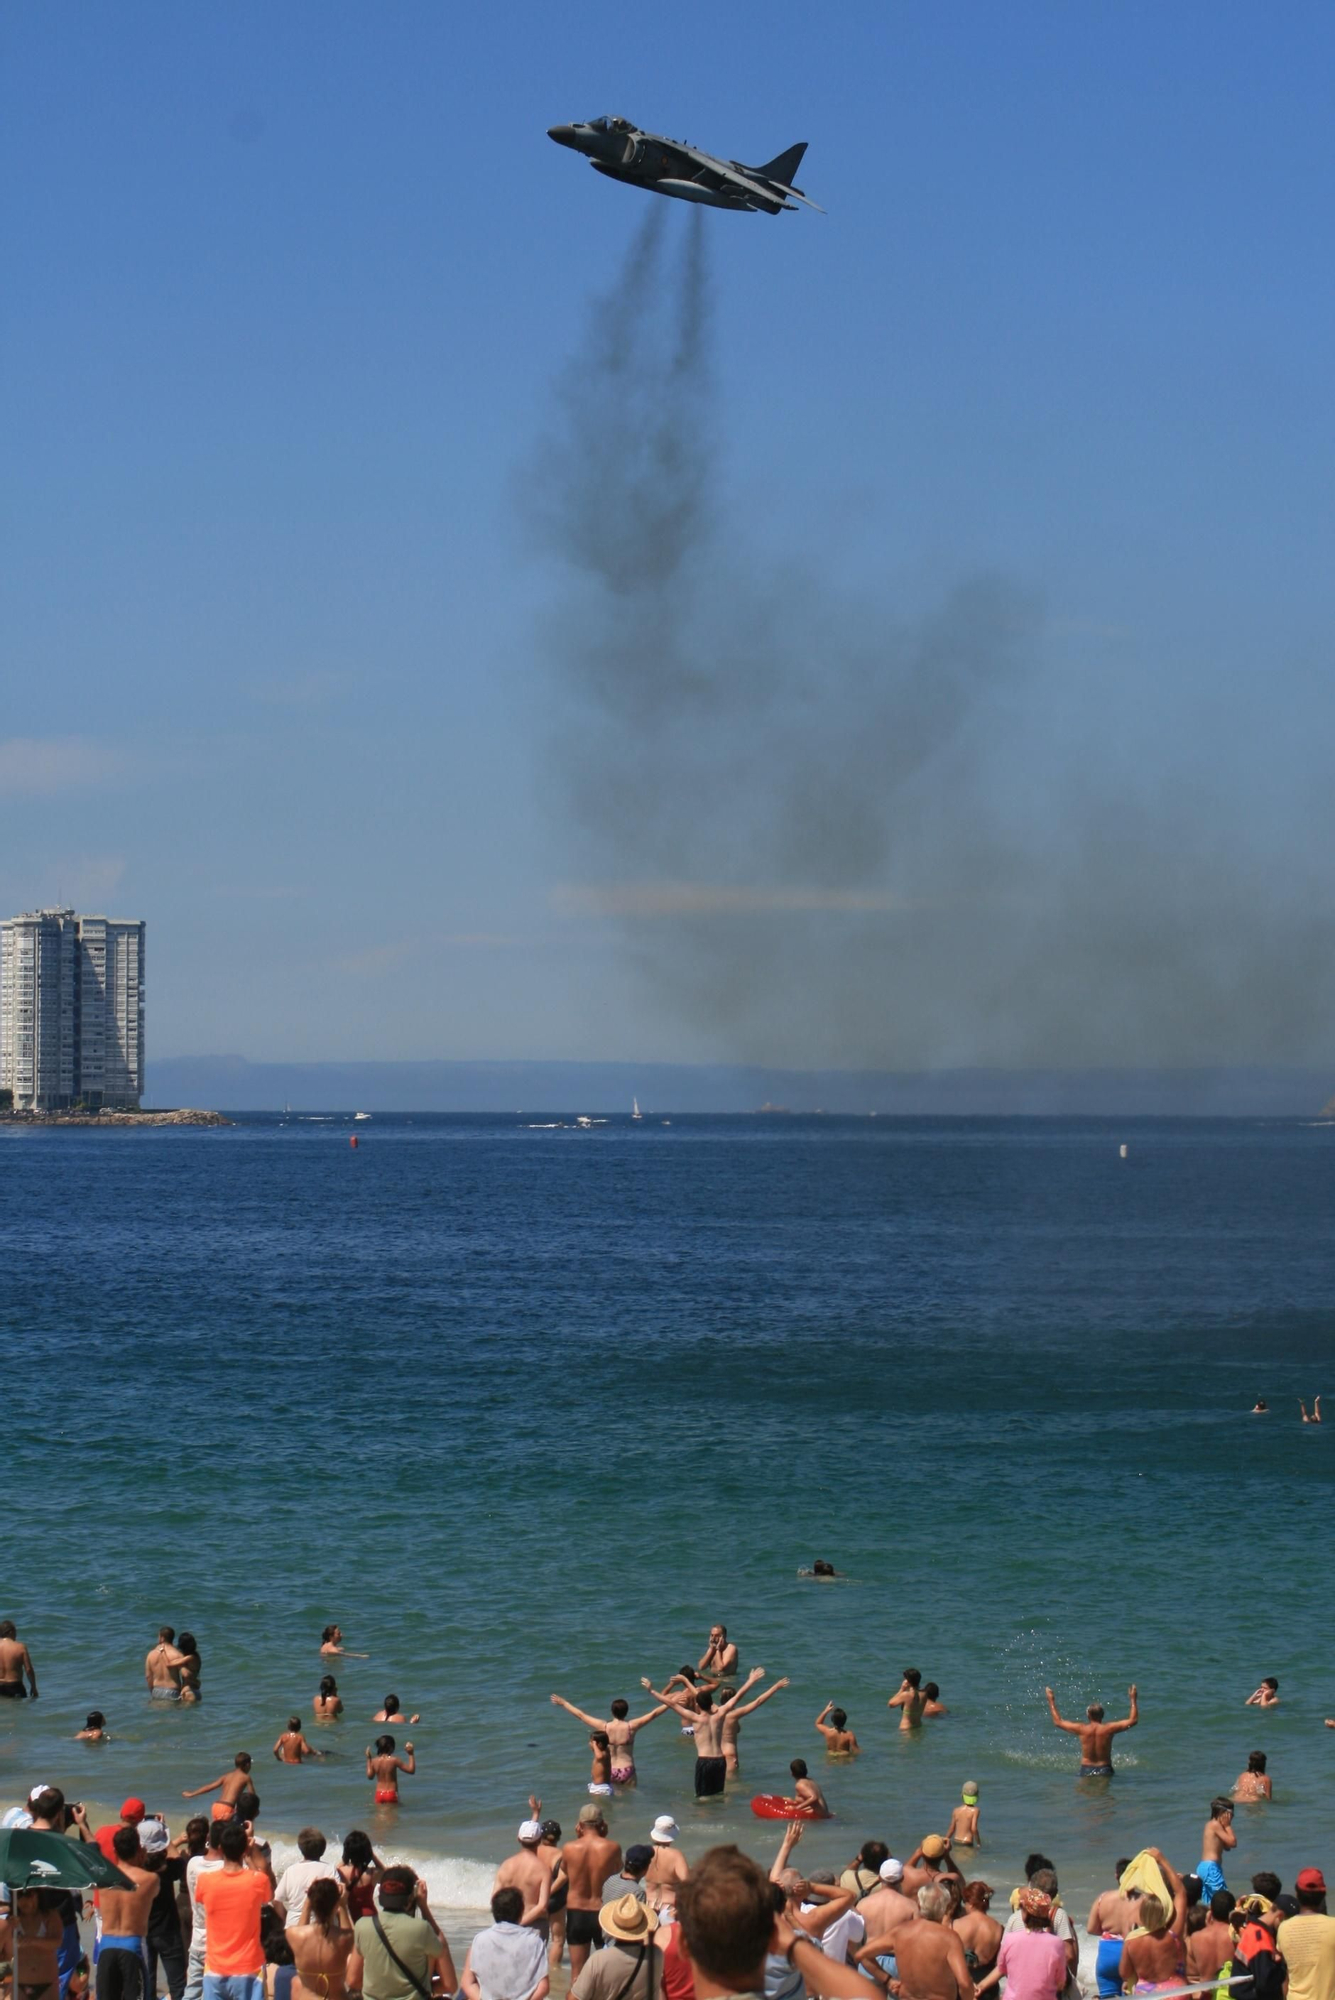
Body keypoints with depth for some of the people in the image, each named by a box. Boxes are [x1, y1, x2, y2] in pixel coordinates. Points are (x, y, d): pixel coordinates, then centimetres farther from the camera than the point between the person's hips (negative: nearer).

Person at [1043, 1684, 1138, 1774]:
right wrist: (1133, 1699, 15)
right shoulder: (1108, 1729, -5)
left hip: (1086, 1770, 0)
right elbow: (1133, 1720, 5)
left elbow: (1058, 1722, 9)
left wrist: (1051, 1702, 20)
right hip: (1104, 1770, 0)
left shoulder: (1082, 1730, -4)